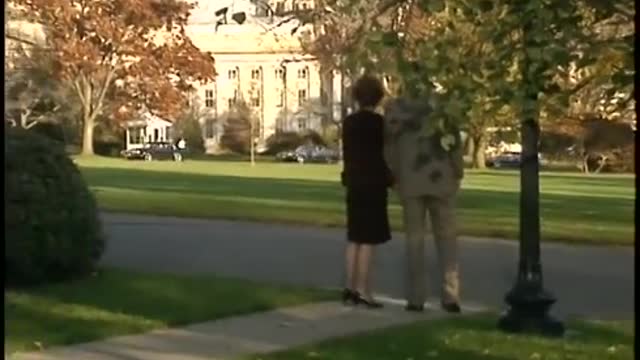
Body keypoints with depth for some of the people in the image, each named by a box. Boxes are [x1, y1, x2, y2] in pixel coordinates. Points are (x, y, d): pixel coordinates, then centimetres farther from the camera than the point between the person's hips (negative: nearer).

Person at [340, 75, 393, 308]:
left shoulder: (349, 122, 7)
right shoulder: (378, 122, -11)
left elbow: (347, 154, 10)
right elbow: (383, 154, -11)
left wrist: (350, 178, 17)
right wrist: (390, 179, 1)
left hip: (354, 183, 7)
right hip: (373, 183, -7)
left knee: (354, 238, 14)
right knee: (368, 240, -4)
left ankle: (350, 288, 16)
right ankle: (363, 292, -3)